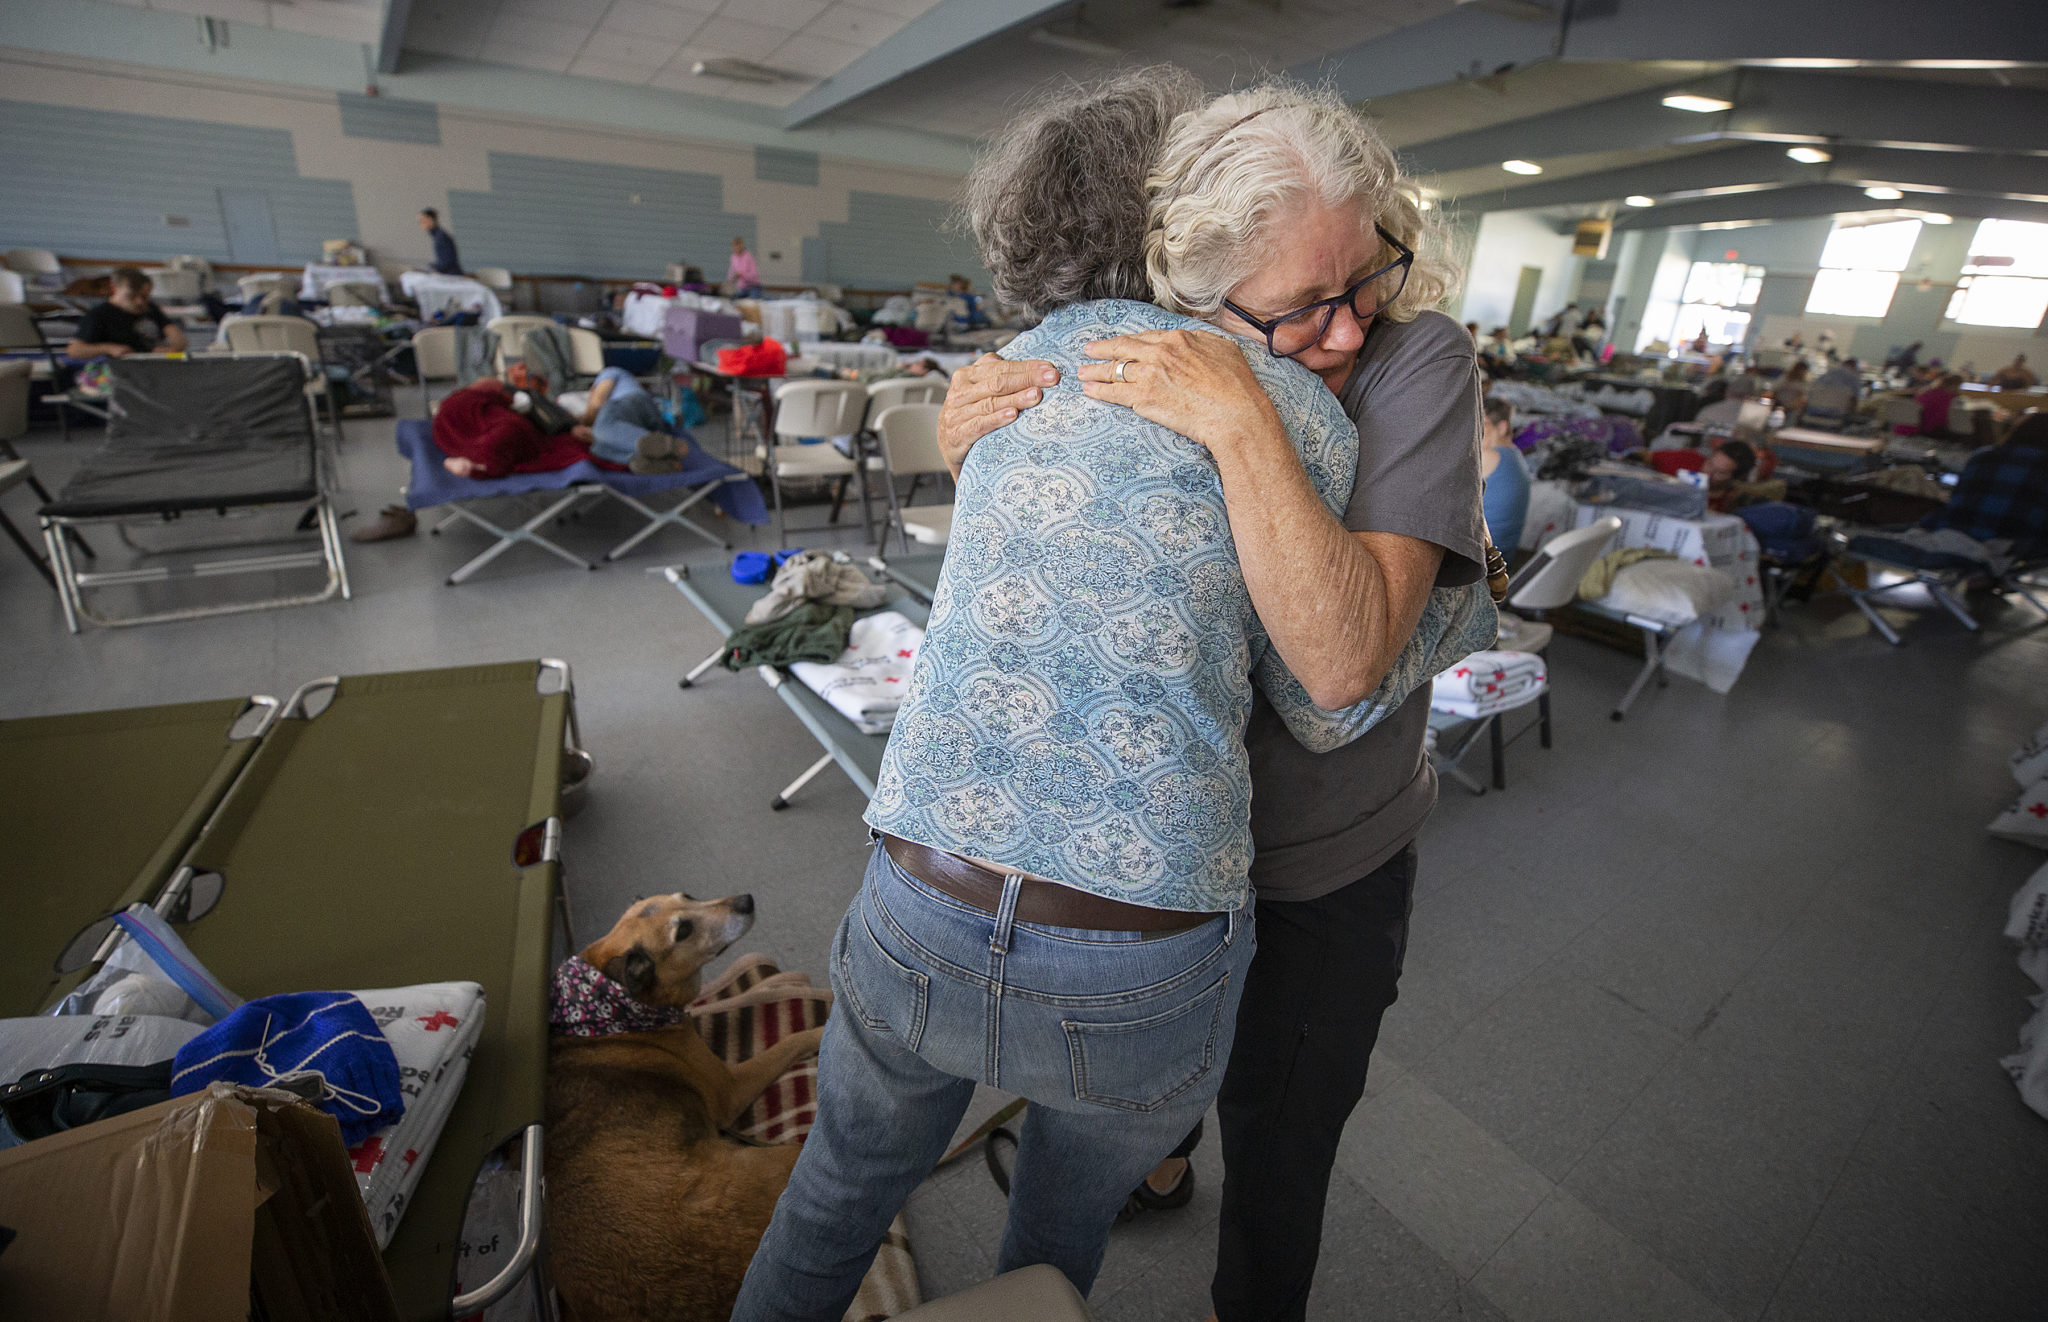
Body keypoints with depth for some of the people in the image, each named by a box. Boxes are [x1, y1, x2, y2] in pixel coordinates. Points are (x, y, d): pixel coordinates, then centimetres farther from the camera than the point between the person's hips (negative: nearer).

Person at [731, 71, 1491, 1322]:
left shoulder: (1036, 351, 6)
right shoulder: (1307, 414, -6)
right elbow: (1322, 701, 1)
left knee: (840, 1195, 35)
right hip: (1144, 982, -2)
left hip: (918, 931, 3)